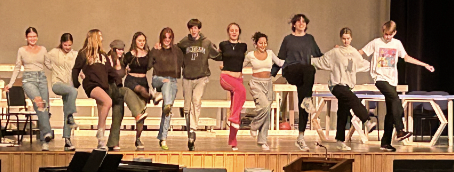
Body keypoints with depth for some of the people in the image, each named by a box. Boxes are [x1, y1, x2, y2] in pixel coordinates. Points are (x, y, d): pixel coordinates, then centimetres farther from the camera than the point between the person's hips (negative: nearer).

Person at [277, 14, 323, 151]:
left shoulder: (309, 39, 19)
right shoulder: (288, 39, 12)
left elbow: (318, 55, 28)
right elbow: (280, 58, 13)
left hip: (303, 76, 3)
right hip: (290, 72, -3)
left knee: (303, 107, -7)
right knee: (310, 69, -36)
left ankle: (300, 138, -5)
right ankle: (308, 100, -38)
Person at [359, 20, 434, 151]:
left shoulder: (397, 44, 12)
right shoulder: (376, 43, 1)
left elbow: (407, 58, 23)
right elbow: (360, 53, 7)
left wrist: (425, 65, 23)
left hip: (392, 80, 5)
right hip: (380, 78, -5)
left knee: (390, 112, 2)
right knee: (395, 98, -29)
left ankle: (385, 143, 7)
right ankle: (400, 131, -34)